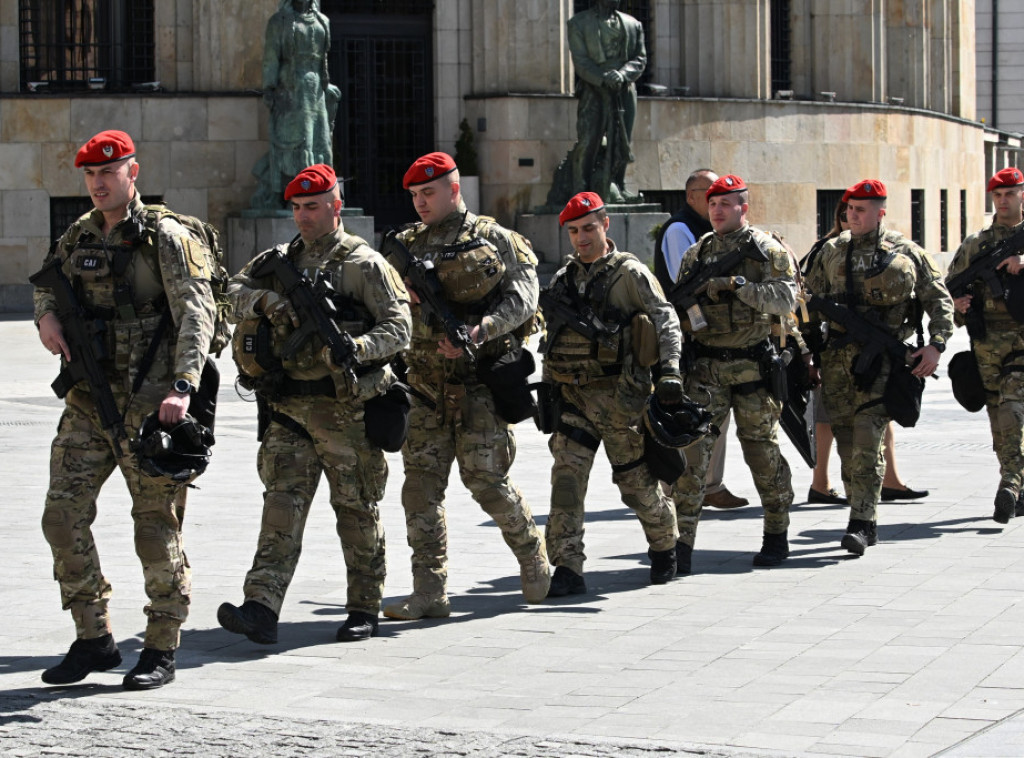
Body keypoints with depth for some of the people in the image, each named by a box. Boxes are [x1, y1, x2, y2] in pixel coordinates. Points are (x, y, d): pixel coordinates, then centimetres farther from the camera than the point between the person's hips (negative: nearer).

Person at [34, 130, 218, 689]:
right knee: (63, 516, 1)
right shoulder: (77, 238, 12)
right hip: (86, 402, 6)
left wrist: (182, 386, -28)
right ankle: (93, 639, 12)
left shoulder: (165, 238, -6)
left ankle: (160, 651, 8)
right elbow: (47, 283, 30)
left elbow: (196, 314, -15)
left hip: (147, 405, -6)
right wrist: (46, 315, 4)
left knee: (157, 525, -1)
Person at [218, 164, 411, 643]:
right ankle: (261, 610, -13)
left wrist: (356, 348, -25)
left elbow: (399, 325, -8)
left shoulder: (363, 264, -3)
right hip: (289, 409, 4)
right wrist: (264, 300, -12)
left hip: (345, 409, -4)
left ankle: (364, 609, 17)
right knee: (282, 502, -5)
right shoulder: (279, 261, 15)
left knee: (357, 510, 5)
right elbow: (235, 292, 9)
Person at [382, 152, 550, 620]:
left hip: (481, 378, -4)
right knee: (421, 483, -2)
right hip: (427, 383, 4)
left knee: (485, 478, -6)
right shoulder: (407, 246, 14)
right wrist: (406, 294, -13)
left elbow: (521, 299, -6)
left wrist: (479, 330, -21)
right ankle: (429, 591, 2)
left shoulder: (495, 241, 2)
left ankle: (533, 558, 19)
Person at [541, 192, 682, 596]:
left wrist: (669, 371, -22)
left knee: (636, 480, 6)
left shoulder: (630, 273, -3)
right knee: (567, 476, -10)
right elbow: (552, 340, 20)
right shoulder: (562, 280, 13)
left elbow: (666, 321, -10)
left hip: (619, 396, -4)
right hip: (573, 396, 4)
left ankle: (664, 547, 32)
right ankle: (567, 570, -11)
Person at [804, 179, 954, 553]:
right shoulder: (831, 252, 11)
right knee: (847, 441, 6)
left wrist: (936, 344, -5)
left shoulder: (905, 253, 3)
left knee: (867, 438, -14)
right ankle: (868, 522, 18)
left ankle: (860, 523, -13)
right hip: (837, 357, 4)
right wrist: (807, 349, 9)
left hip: (882, 357, -4)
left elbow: (939, 298, 7)